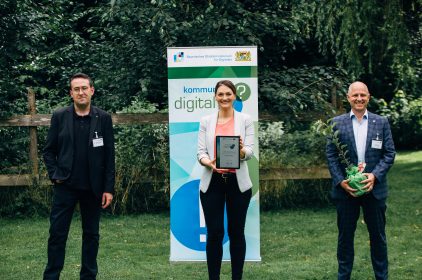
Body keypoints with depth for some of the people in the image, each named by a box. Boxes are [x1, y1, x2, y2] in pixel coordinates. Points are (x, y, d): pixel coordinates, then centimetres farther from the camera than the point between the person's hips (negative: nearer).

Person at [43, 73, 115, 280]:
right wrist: (55, 175, -6)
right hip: (65, 186, 0)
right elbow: (49, 151, 6)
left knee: (91, 235, 9)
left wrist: (108, 188, -4)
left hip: (93, 188, 0)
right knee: (57, 234, 1)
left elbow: (109, 156, -1)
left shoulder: (103, 118, -1)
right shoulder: (59, 117, 0)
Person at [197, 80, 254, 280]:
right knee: (214, 233, 1)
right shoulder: (206, 121, 6)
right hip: (212, 183, 1)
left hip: (238, 182, -1)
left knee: (236, 232, 6)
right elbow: (200, 152, 0)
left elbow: (250, 151, -5)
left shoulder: (245, 120, 2)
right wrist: (209, 162, -22)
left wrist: (241, 150, -29)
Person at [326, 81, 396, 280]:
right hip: (345, 189, 0)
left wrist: (375, 175, -13)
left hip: (374, 188, 0)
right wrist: (341, 181, -11)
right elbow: (331, 155, 0)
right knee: (345, 236, 8)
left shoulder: (381, 123, 4)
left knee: (378, 236, 9)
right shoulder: (337, 123, 2)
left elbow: (389, 153, 1)